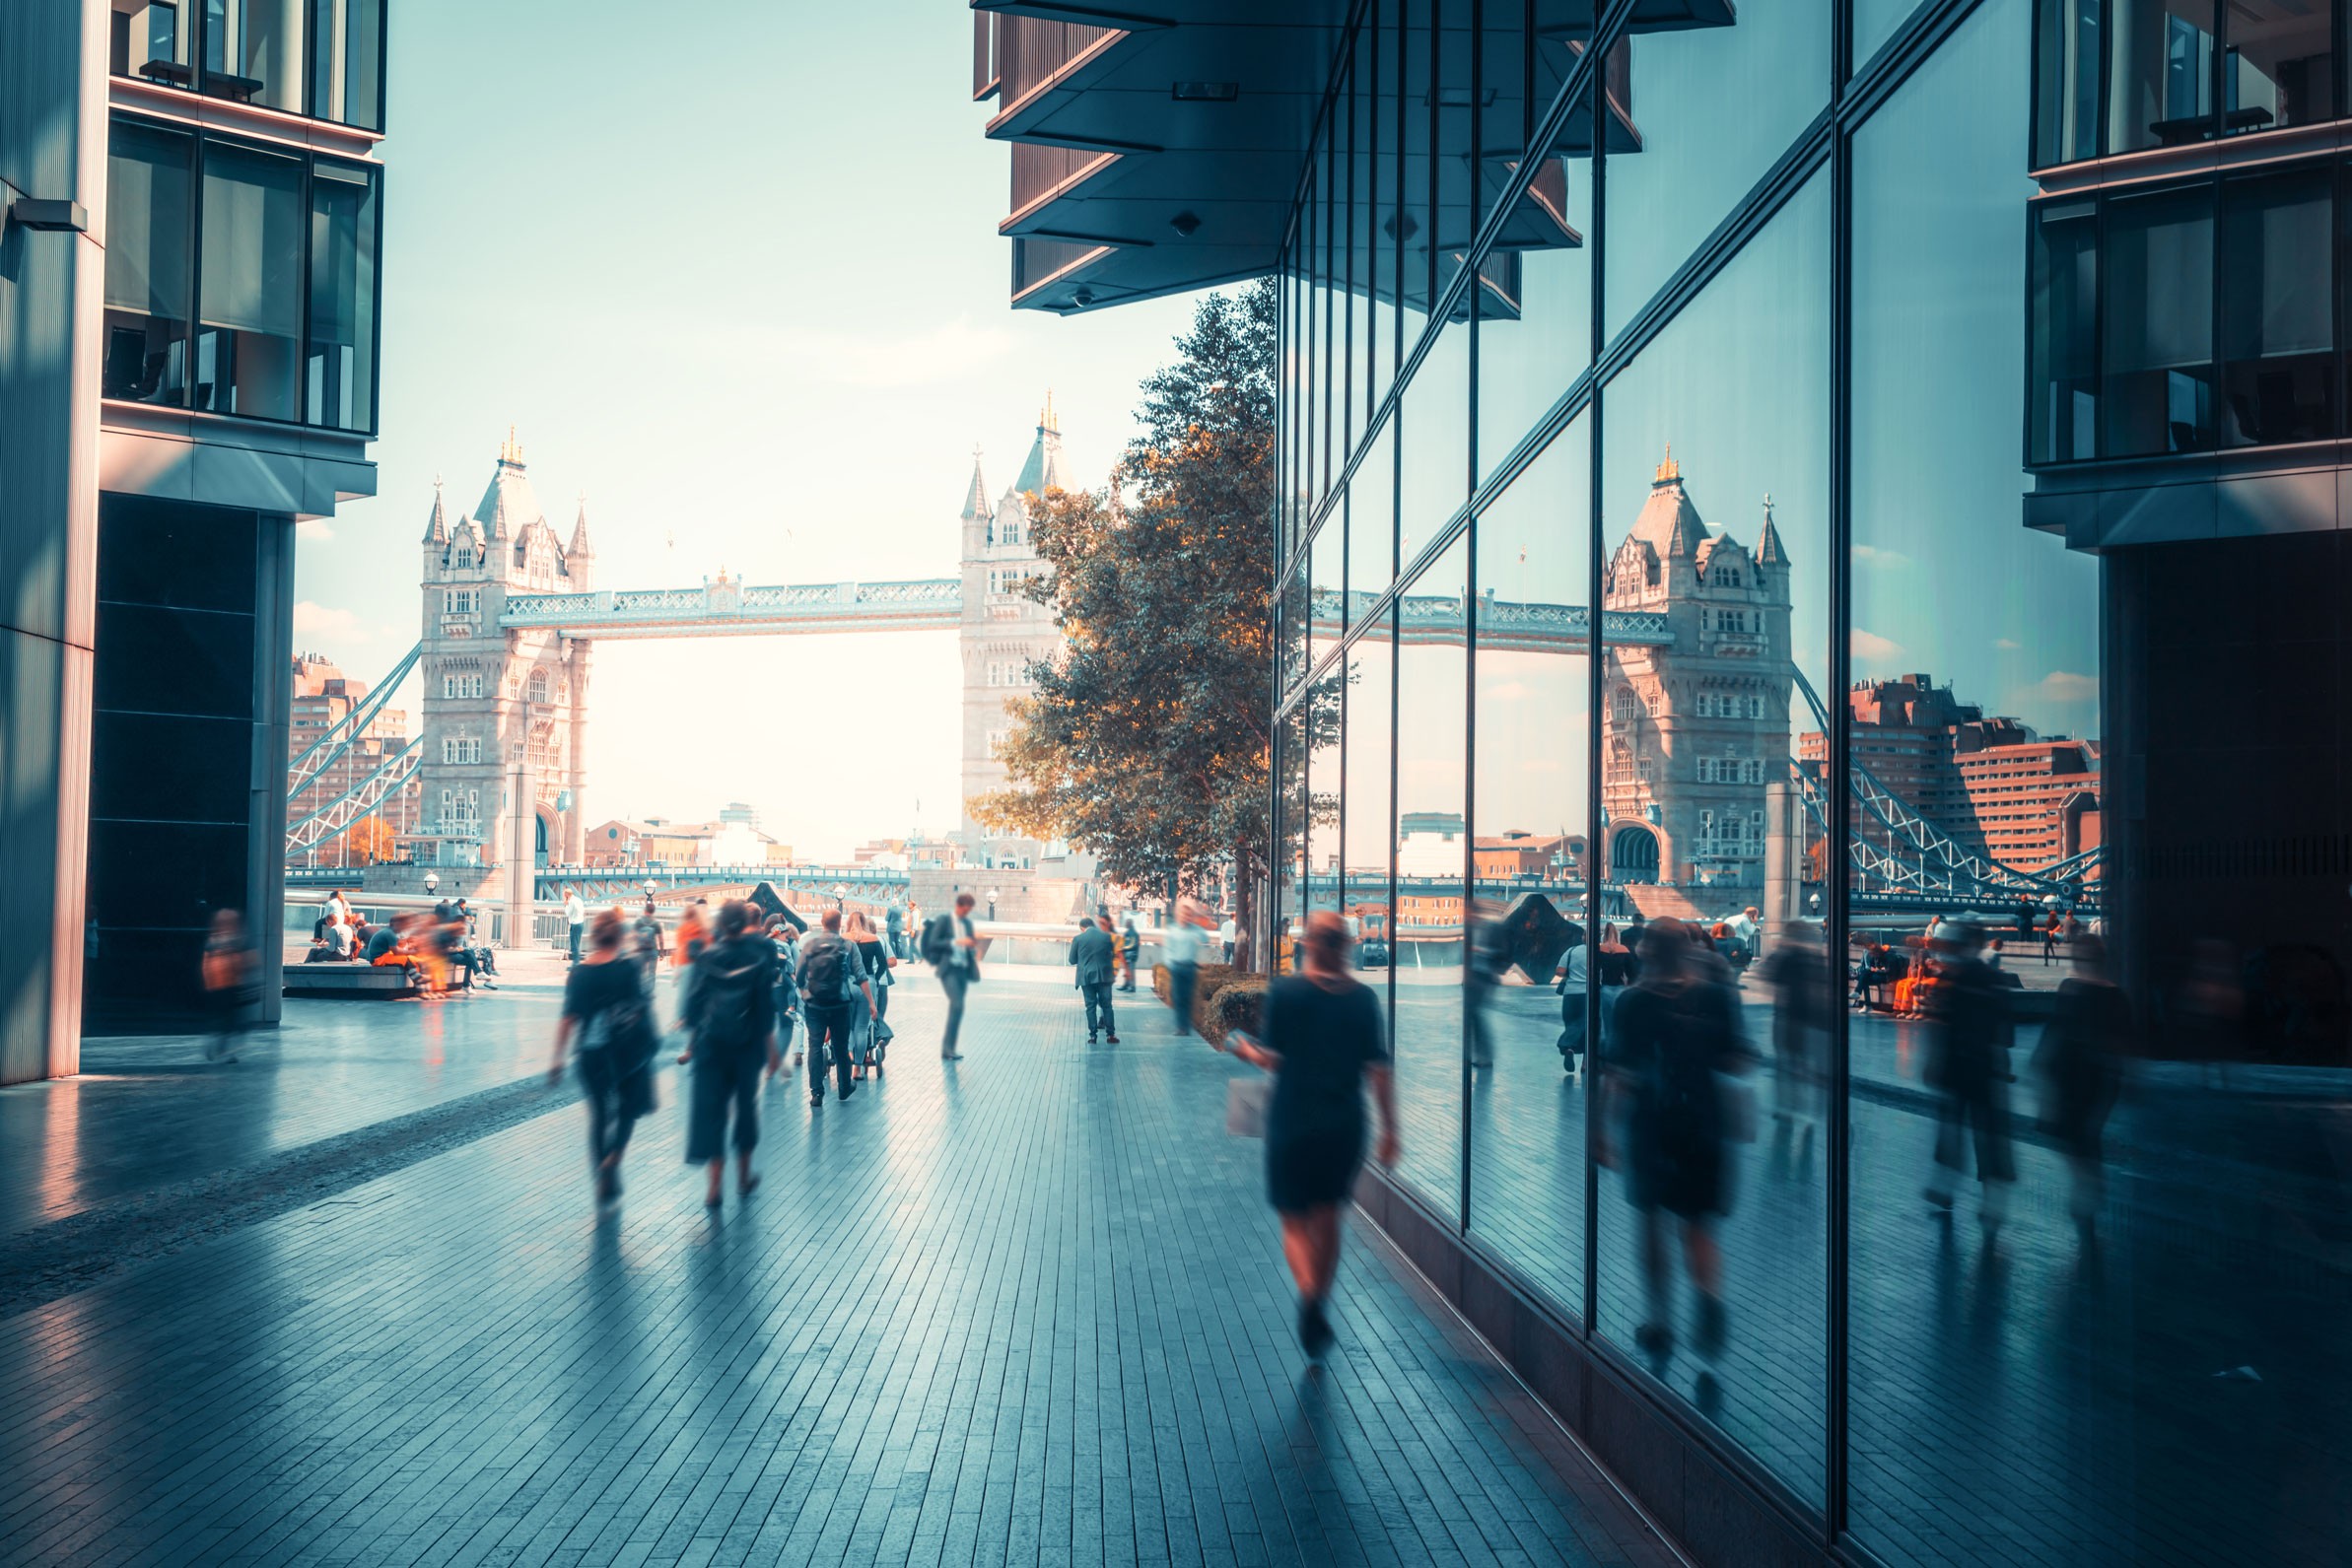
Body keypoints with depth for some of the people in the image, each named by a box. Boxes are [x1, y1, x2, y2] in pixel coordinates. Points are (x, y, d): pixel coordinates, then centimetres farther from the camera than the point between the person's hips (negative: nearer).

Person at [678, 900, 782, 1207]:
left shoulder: (707, 955, -5)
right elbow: (766, 1008, -4)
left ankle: (714, 1187, -4)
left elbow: (694, 1001, -3)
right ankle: (743, 1176, 26)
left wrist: (692, 1042, 6)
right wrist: (771, 1049, 3)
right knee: (746, 1105, 16)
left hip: (711, 1043, 0)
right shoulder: (759, 957, -6)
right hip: (747, 1044, 0)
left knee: (710, 1108, 2)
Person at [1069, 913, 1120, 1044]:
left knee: (1091, 1006, 5)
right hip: (1104, 975, 1)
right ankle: (1111, 1034, 8)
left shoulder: (1078, 939, -4)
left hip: (1086, 976, -1)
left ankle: (1093, 1035, 1)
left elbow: (1072, 960, 2)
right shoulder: (1107, 937, 0)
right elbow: (1111, 955, 9)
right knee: (1106, 1005, 8)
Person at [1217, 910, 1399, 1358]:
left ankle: (1309, 1292, -19)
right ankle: (1318, 1311, 25)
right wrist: (1389, 1129, 3)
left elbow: (1272, 1059, -9)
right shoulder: (1363, 998, -2)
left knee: (1295, 1220, 7)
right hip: (1345, 1125, 3)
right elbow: (1379, 1069, -3)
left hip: (1293, 1123, -3)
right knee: (1328, 1217, 19)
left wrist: (1242, 1047, 12)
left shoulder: (1284, 991, -9)